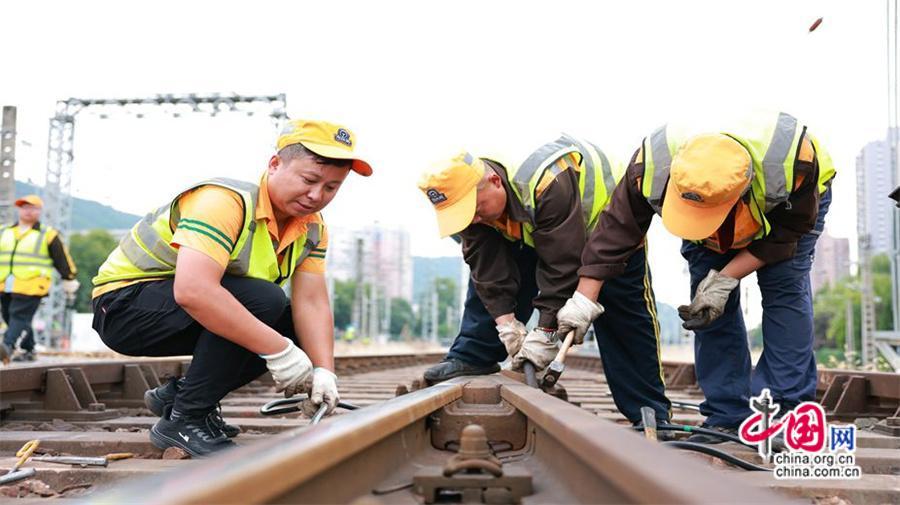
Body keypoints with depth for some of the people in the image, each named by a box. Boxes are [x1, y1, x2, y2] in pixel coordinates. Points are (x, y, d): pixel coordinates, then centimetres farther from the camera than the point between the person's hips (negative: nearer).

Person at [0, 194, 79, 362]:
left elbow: (63, 260, 8)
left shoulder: (48, 235, 4)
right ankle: (28, 350, 21)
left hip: (31, 286, -6)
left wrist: (69, 281, 10)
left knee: (20, 316, -17)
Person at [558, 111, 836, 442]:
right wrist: (582, 300, -29)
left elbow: (790, 231, -26)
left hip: (791, 203, -2)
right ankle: (727, 417, -2)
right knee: (709, 304, -10)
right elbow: (615, 233, -27)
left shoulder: (792, 161, -44)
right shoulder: (652, 166, -40)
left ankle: (786, 411, -10)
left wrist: (726, 280, -32)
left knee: (784, 290, -18)